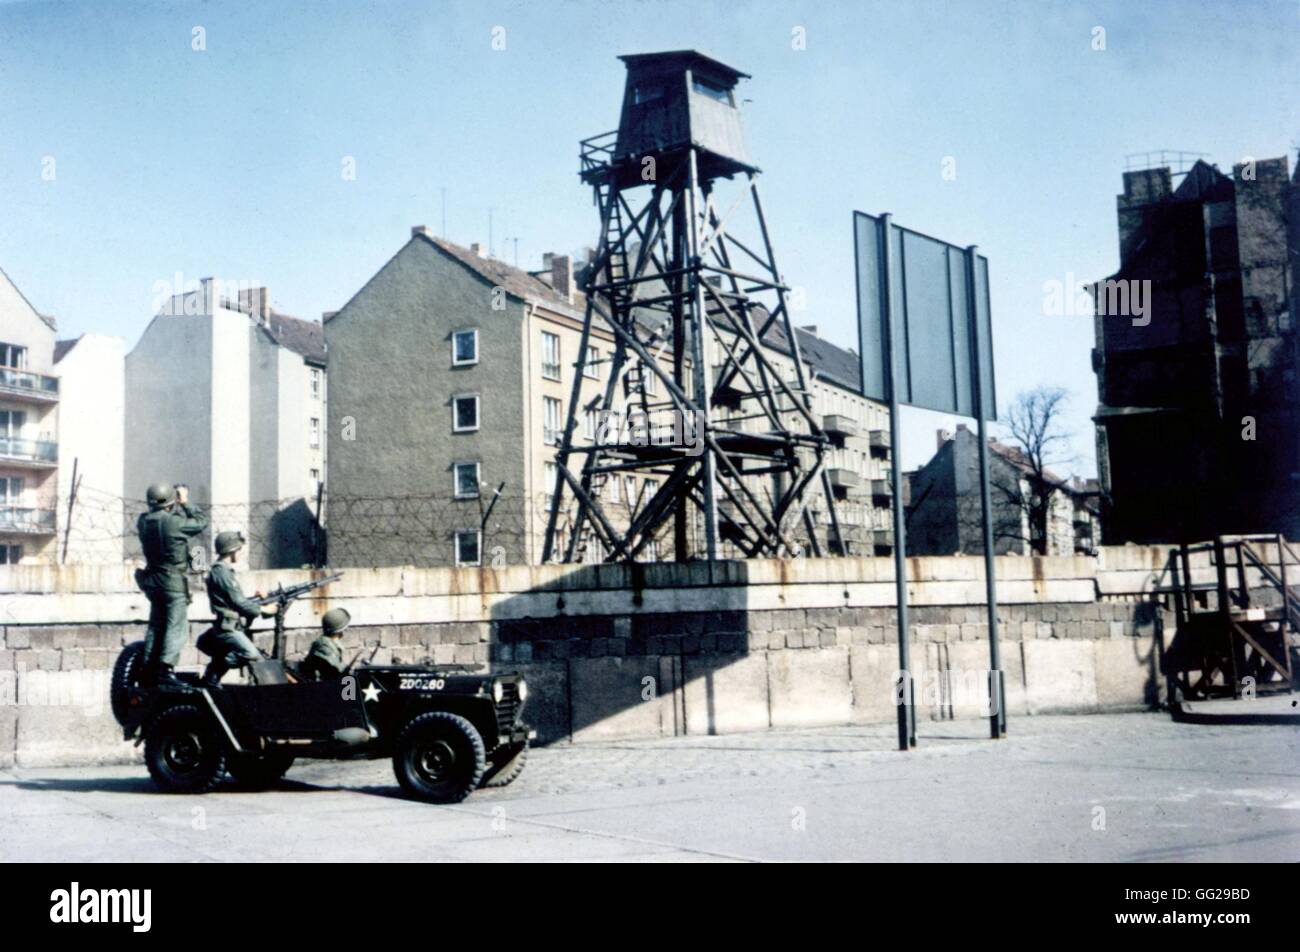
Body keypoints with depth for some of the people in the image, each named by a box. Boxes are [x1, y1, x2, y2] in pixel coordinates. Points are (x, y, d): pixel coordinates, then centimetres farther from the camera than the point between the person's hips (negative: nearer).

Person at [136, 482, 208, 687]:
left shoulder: (143, 522, 3)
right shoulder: (174, 522, -18)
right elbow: (201, 521, -5)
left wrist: (178, 505, 19)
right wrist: (186, 503, 6)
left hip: (152, 579, 7)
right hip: (173, 580, -7)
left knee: (156, 625, 15)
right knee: (176, 626, -6)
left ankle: (148, 670, 16)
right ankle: (166, 670, -16)